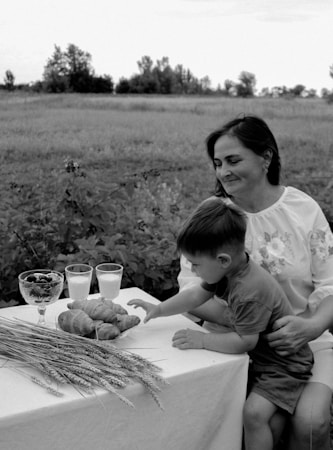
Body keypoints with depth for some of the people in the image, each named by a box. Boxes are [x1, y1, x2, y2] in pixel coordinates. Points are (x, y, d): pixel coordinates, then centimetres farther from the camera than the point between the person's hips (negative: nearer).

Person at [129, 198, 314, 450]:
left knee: (254, 412, -24)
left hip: (285, 365, -9)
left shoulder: (251, 291, -35)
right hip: (258, 356, 9)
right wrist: (159, 310, 0)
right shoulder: (227, 269, -7)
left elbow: (244, 342, -30)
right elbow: (197, 295, 6)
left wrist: (202, 340, -22)